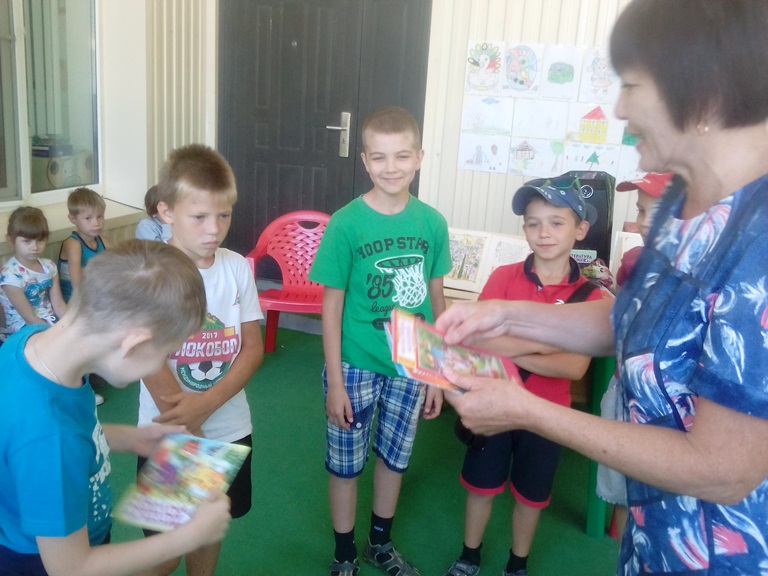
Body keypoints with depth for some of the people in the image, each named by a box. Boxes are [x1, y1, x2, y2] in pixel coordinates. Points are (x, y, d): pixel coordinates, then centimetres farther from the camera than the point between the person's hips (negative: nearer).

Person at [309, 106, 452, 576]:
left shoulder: (432, 223, -5)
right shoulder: (347, 223, -14)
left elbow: (436, 300, 2)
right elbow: (332, 306, -10)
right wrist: (335, 382, -10)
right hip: (357, 365, -3)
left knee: (395, 457, 19)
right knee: (346, 463, 11)